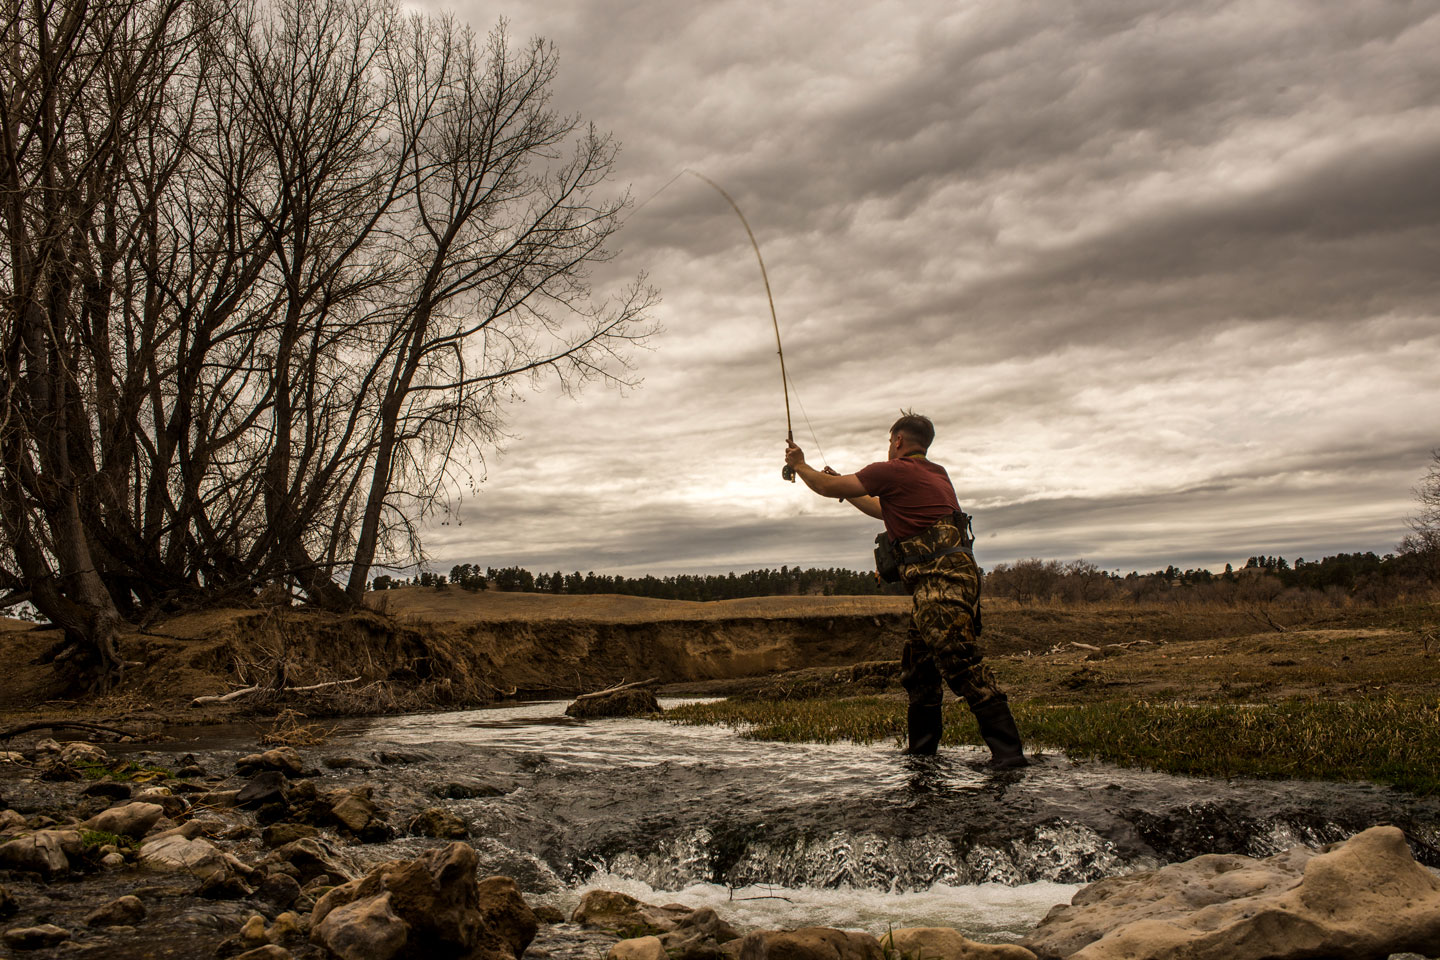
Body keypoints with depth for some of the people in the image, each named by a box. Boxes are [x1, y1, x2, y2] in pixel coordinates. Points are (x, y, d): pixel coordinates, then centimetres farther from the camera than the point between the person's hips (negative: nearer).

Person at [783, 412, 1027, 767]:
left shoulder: (892, 471, -3)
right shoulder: (937, 474, 23)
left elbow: (828, 487, 6)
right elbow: (886, 511, 39)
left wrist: (799, 464, 25)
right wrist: (846, 489, 46)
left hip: (939, 579, -10)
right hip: (946, 578, 10)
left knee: (962, 665, -15)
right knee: (916, 668, 15)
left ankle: (1009, 751, -18)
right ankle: (921, 749, 22)